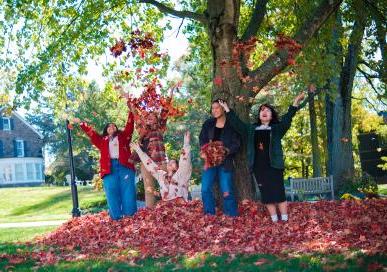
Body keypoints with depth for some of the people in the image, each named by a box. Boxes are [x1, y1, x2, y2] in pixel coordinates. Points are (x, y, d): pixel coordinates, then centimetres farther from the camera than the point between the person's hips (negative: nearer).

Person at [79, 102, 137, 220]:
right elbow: (90, 132, 23)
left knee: (128, 192, -6)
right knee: (112, 194, -2)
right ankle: (116, 219, 1)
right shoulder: (102, 140, 23)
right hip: (109, 168, 1)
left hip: (124, 166, -1)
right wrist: (81, 123, 20)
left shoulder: (123, 136, 21)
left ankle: (131, 217, -4)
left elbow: (130, 126, 14)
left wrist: (131, 111, 9)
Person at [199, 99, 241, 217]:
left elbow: (237, 143, -5)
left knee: (227, 191, -6)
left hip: (226, 162, -4)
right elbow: (202, 139, 13)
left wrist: (227, 150, -22)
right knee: (205, 189, -3)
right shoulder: (208, 124, 9)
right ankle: (209, 215, 9)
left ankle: (231, 215, 6)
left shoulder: (232, 125, -3)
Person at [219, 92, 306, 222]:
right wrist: (227, 110, 17)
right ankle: (274, 220, 8)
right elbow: (237, 123, 19)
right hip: (258, 167, 3)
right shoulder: (251, 129, 16)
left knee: (279, 193, -6)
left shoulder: (276, 129, 6)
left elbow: (286, 119, -7)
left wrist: (295, 104, -17)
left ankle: (284, 220, -3)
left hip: (274, 166, -3)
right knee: (266, 195, 3)